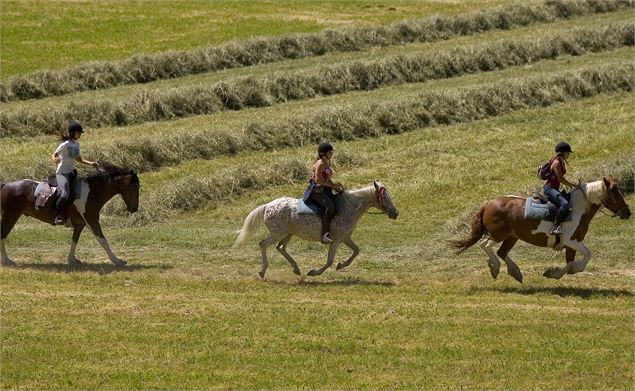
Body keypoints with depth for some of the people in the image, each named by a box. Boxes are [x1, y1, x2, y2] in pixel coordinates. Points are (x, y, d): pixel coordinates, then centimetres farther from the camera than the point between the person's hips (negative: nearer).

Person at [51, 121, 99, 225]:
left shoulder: (76, 143, 10)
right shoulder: (65, 144, -14)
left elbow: (78, 159, 20)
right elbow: (53, 155, -15)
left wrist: (90, 163, 7)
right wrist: (55, 160, -39)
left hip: (71, 172, 8)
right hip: (62, 173, -8)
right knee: (66, 194, -29)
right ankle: (56, 216, -17)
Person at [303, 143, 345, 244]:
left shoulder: (327, 163, 19)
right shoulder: (320, 164, -12)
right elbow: (318, 180, -19)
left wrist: (336, 187, 9)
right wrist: (332, 185, -16)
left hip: (325, 190, 11)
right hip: (316, 190, -11)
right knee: (330, 206, -31)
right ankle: (325, 235, -36)